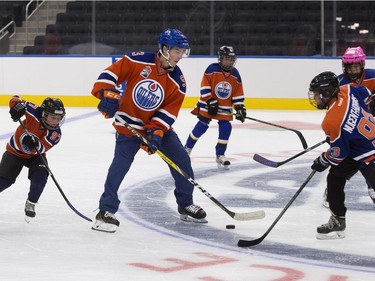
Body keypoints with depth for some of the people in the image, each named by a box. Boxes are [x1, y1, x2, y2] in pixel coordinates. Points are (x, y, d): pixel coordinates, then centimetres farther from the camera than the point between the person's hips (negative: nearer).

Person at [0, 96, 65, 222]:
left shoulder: (56, 134, -24)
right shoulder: (35, 112, -28)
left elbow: (42, 148, -33)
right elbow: (15, 100, -23)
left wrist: (34, 145, -55)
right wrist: (17, 106, -47)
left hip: (35, 154, 1)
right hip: (15, 150, -1)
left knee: (40, 176, -23)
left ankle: (30, 205, -2)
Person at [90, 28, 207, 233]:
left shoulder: (177, 81, -8)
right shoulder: (138, 61, -18)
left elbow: (169, 110, -10)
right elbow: (111, 72, -15)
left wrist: (156, 132, -23)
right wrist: (107, 93, -30)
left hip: (159, 124, 4)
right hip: (129, 123, -4)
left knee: (182, 160, 1)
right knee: (120, 164, -15)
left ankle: (186, 205, 21)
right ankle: (106, 211, -6)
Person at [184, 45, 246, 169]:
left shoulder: (235, 74, 1)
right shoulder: (212, 69, -14)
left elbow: (238, 93, 7)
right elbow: (204, 87, -14)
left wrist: (240, 108, 0)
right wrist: (210, 101, -18)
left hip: (225, 108, 4)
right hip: (208, 104, -4)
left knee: (225, 128, -6)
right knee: (202, 126, -7)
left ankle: (220, 155, 5)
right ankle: (188, 148, 13)